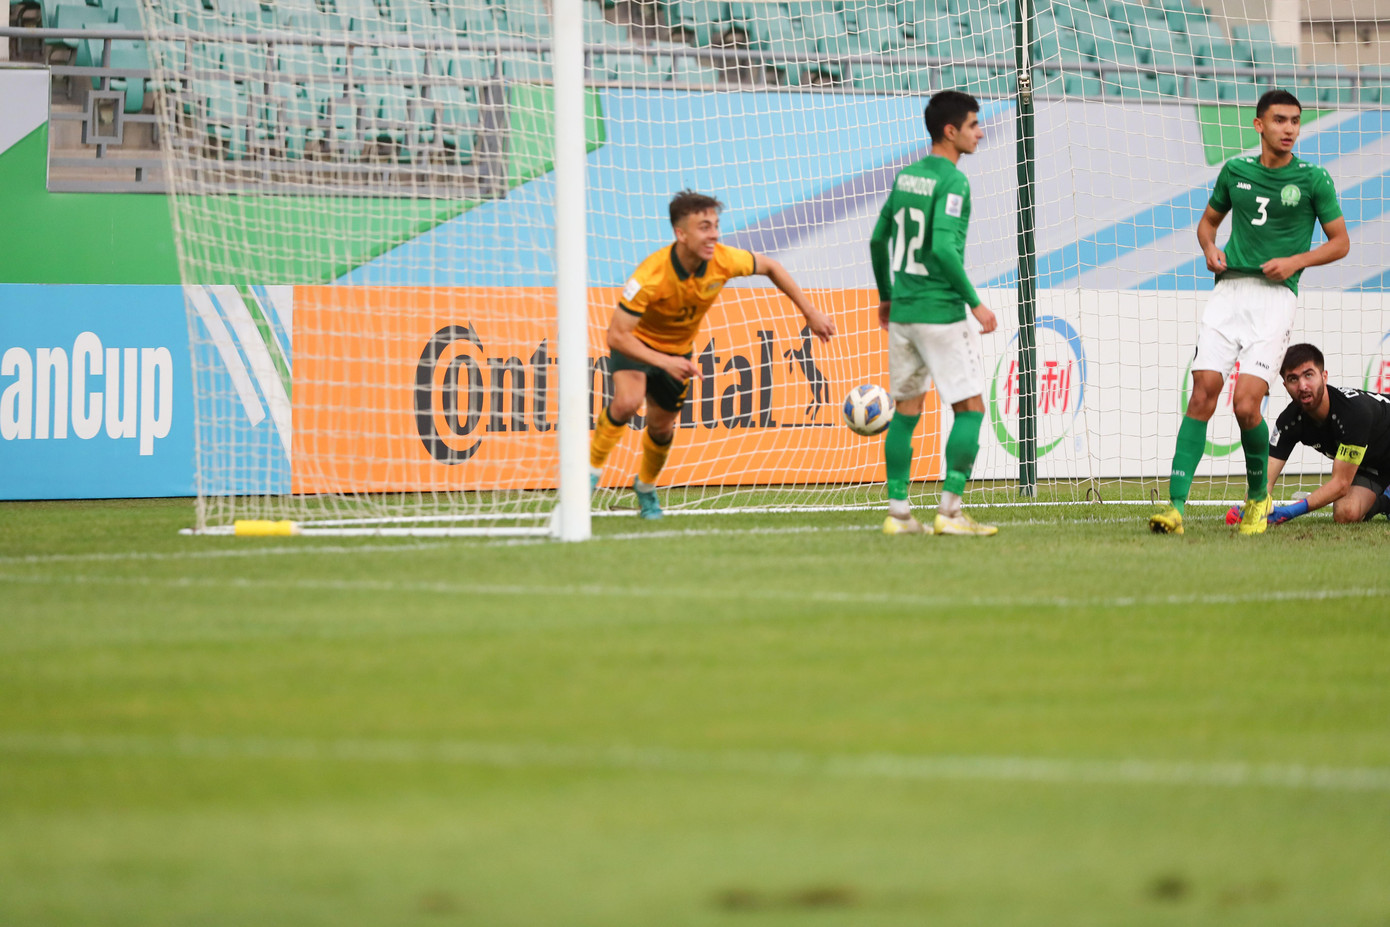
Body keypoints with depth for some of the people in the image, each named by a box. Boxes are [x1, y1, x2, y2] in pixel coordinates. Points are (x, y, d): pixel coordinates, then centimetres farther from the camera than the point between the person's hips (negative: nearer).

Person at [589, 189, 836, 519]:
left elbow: (770, 267, -4)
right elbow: (617, 335, -37)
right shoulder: (651, 275, -39)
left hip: (678, 349, 4)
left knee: (662, 427, 13)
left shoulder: (723, 261, -26)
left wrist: (811, 313, -3)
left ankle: (646, 487, 43)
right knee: (628, 400, -31)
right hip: (637, 343, -4)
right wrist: (664, 362, -48)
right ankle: (593, 465, -10)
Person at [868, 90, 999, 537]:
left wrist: (886, 295, 27)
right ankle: (949, 510, -6)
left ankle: (898, 512, 11)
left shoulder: (906, 176, 11)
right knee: (970, 407, -1)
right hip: (940, 312, -8)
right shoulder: (951, 181, -13)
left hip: (902, 312, 8)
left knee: (906, 410, 12)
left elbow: (879, 239, 16)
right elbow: (943, 247, -22)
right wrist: (974, 302, -16)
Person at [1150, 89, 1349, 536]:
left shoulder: (1313, 179, 3)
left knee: (1246, 404, -14)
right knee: (1203, 392, -10)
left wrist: (1294, 261, -7)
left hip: (1276, 294, -3)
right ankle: (1175, 505, -13)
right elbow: (1208, 220, 27)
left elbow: (1340, 242, 8)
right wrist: (1210, 249, 5)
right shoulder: (1235, 170, 12)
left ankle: (1258, 497, 12)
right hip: (1229, 287, 3)